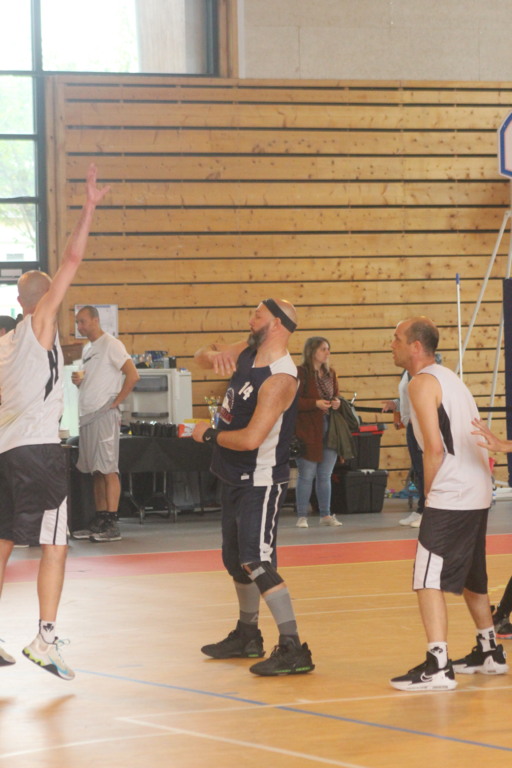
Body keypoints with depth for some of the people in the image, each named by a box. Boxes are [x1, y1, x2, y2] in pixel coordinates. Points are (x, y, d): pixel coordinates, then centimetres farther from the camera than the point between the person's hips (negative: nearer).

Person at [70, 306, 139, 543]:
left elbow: (133, 375, -16)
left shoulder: (110, 345, -9)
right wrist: (78, 380, 5)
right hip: (87, 415, 9)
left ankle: (112, 525, -11)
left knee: (108, 469, -10)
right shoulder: (87, 349, 18)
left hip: (104, 415, -9)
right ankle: (99, 521, 14)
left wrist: (114, 403, -15)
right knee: (95, 471, 10)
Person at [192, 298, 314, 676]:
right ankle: (247, 636, 37)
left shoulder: (280, 379, -24)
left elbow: (251, 438, -30)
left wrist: (208, 434, -13)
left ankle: (293, 649, -18)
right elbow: (203, 355, 13)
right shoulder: (247, 351, 3)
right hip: (234, 477, 10)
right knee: (236, 560, 21)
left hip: (261, 482, -10)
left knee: (256, 562, -17)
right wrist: (213, 356, -12)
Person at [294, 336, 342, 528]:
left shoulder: (330, 374, 13)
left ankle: (325, 515, 18)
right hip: (308, 431, -6)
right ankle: (302, 516, 4)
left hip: (329, 430, 7)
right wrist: (315, 404, -23)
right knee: (306, 475, -3)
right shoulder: (300, 373, -9)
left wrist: (337, 403, 1)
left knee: (325, 476, 11)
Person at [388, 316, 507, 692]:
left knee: (429, 581, -12)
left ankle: (438, 667, -18)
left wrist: (428, 489, -6)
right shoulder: (449, 377, 20)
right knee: (470, 577, 23)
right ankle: (490, 652, 33)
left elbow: (434, 447, -18)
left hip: (451, 496, -10)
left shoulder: (422, 383, -9)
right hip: (478, 492, 10)